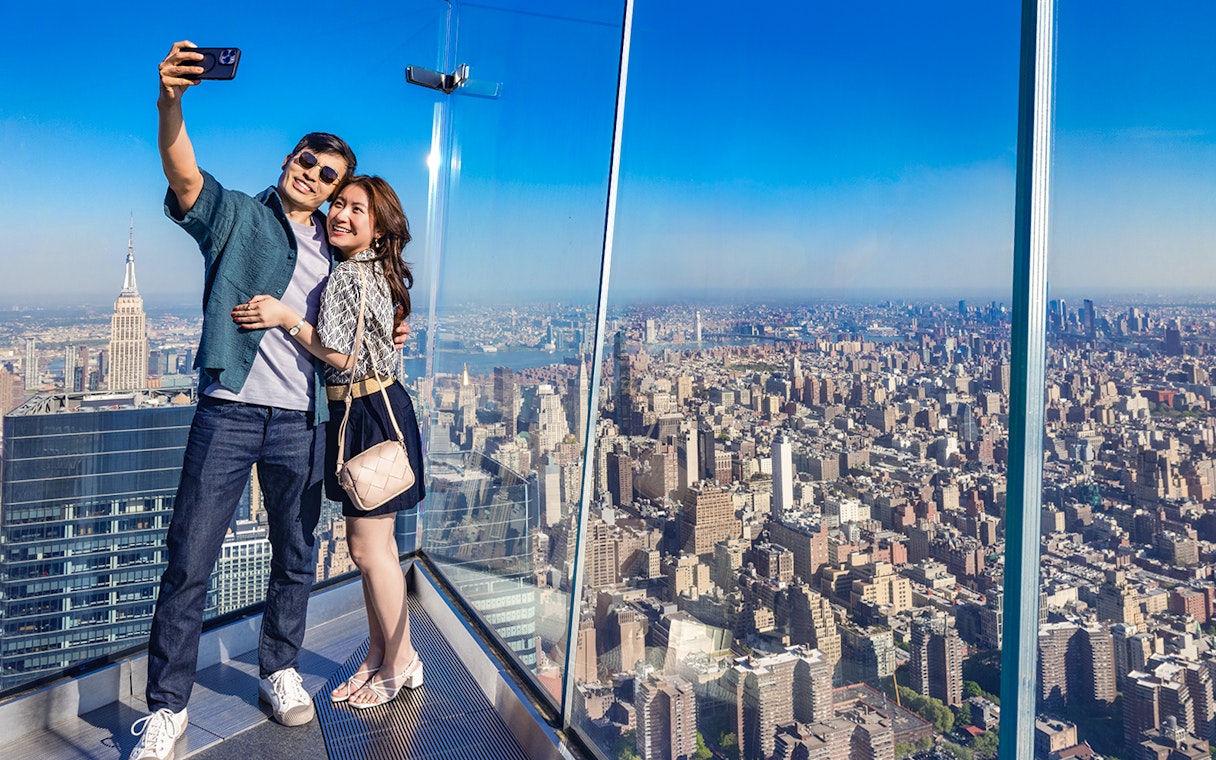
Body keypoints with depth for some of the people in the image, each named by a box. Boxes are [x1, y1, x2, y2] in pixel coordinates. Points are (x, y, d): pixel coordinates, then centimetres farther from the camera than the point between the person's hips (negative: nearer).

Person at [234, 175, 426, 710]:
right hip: (358, 413, 10)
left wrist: (286, 319, -15)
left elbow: (343, 356, -19)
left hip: (373, 414, -10)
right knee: (366, 542, 16)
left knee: (369, 547, -1)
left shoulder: (353, 275, -17)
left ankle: (401, 663, 15)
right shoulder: (366, 271, 13)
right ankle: (378, 656, 29)